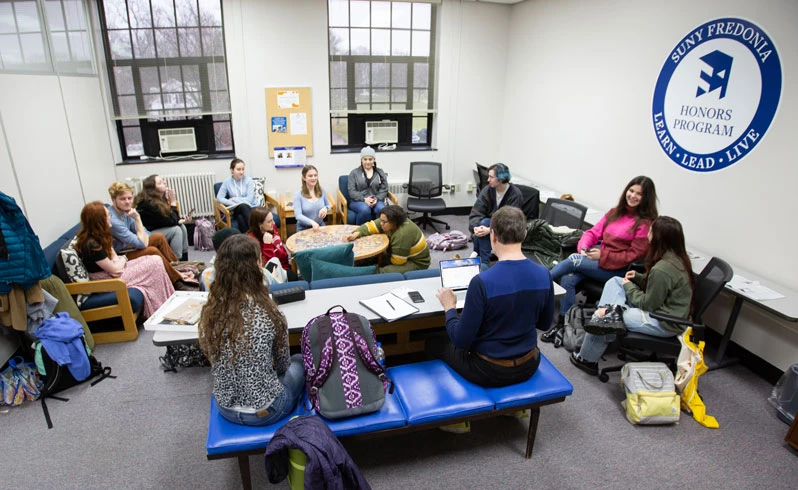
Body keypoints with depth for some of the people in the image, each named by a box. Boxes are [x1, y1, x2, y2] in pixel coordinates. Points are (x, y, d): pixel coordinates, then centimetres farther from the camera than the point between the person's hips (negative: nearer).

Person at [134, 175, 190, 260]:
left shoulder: (161, 198, 1)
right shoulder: (149, 203, -25)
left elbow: (169, 218, 8)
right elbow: (171, 221, -23)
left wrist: (182, 220, -10)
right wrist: (173, 202, -18)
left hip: (156, 229, 9)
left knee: (182, 227, -1)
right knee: (176, 230, -20)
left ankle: (185, 261, 2)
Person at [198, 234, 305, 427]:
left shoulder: (209, 311, -14)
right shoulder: (268, 313, -26)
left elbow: (211, 356, 4)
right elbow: (282, 364, -7)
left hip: (225, 409, 5)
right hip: (265, 411, -4)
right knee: (299, 361, 25)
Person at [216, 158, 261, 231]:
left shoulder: (248, 180, -2)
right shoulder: (227, 182, 3)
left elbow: (249, 199, -10)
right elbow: (219, 197, -4)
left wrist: (233, 199, -7)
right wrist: (233, 204, -17)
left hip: (252, 208, -1)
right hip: (238, 210, 1)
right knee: (243, 206, -35)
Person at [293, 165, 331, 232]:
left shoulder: (322, 191, 4)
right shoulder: (298, 194, -8)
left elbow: (329, 206, 17)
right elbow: (298, 215, -18)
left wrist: (326, 208, -8)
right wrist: (312, 222, -36)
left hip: (320, 227, 3)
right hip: (304, 229, -3)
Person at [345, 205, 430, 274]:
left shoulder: (403, 234, -35)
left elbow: (397, 261, -27)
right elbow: (371, 226, -6)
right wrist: (356, 234, -22)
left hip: (416, 263, -8)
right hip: (400, 256, 9)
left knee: (383, 273, -28)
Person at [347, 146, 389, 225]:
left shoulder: (380, 172, 14)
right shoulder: (354, 173, 8)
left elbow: (384, 190, 8)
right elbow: (352, 191, 0)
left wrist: (377, 199, -13)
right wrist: (364, 199, -17)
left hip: (376, 201, 2)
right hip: (359, 201, -1)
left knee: (381, 209, -34)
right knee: (365, 210, -36)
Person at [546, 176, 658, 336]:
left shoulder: (646, 224, -6)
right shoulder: (615, 212, 13)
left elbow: (633, 255, -9)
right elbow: (593, 232, 12)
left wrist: (602, 255, -17)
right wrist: (583, 248, -9)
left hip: (619, 270, -5)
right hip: (598, 259, 5)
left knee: (573, 259, -26)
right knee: (568, 279, -22)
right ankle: (563, 324, -16)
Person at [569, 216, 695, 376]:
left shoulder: (662, 269, -28)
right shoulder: (676, 257, 1)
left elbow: (648, 304, -18)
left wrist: (628, 286, -5)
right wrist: (638, 277, 4)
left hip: (664, 323, -9)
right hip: (663, 306, 9)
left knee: (601, 318, -7)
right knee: (614, 281, 8)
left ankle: (587, 360, 8)